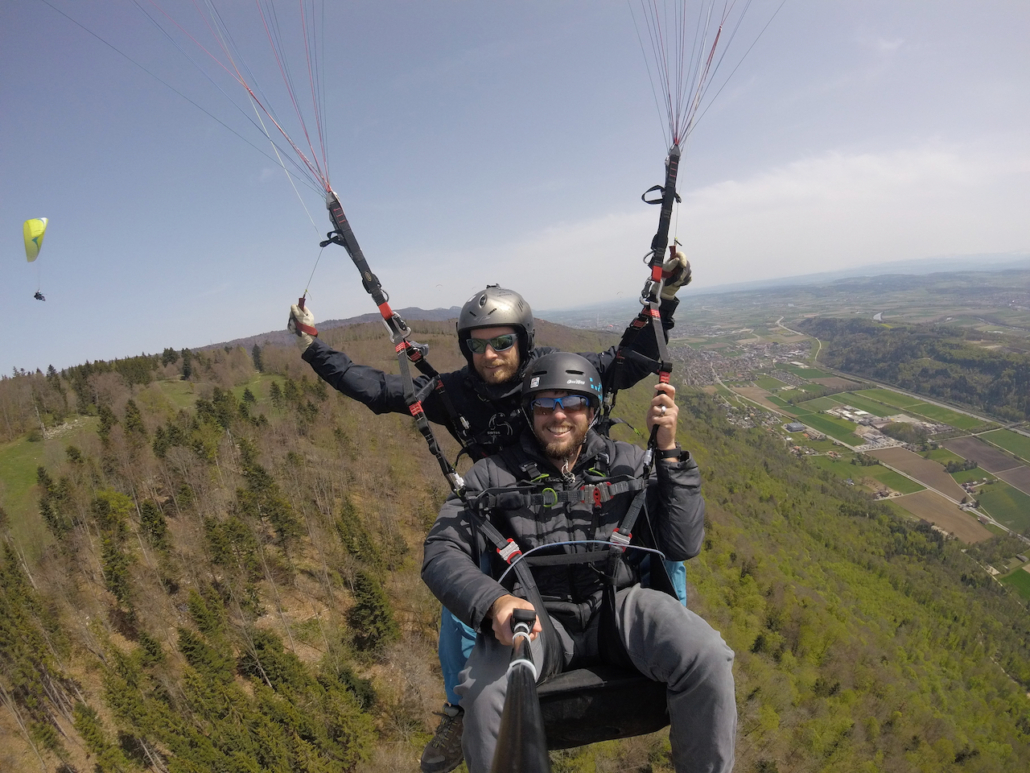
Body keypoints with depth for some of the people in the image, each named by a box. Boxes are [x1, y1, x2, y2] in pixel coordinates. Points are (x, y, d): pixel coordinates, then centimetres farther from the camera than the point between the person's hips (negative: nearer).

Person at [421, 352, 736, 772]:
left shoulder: (628, 463, 6)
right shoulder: (492, 475, 2)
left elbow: (682, 545, -1)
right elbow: (440, 553, -5)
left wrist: (668, 451, -10)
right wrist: (493, 602, -25)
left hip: (619, 604, 2)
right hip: (533, 615, -1)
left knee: (707, 658, -25)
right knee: (485, 694, -31)